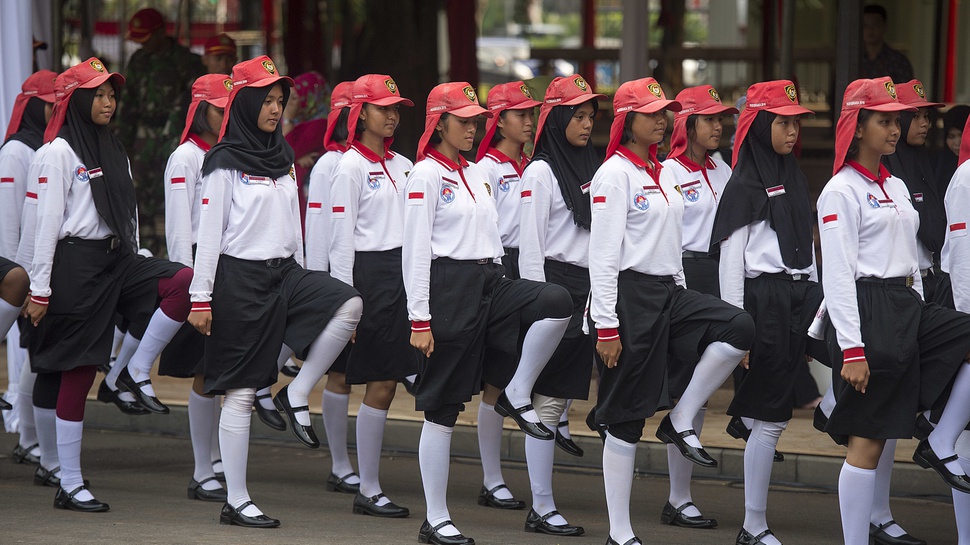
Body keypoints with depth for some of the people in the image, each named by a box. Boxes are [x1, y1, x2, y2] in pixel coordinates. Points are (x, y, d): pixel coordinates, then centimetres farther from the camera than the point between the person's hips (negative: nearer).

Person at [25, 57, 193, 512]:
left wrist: (135, 268, 18)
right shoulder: (60, 151, -5)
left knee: (187, 283, -21)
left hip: (119, 259, 7)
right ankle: (69, 487, 2)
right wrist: (39, 288, -12)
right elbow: (47, 222, -9)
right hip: (78, 264, -7)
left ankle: (137, 371, -7)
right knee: (77, 375, -4)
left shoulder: (114, 151, 17)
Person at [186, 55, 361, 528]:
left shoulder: (282, 159, 13)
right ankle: (235, 502, 1)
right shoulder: (225, 162, -7)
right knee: (241, 391, -4)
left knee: (348, 305, -21)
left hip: (284, 273, 7)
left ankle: (296, 395, -6)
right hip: (240, 278, -7)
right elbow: (209, 232, -9)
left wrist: (303, 287, 18)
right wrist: (201, 298, -12)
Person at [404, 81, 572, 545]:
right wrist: (419, 320, -15)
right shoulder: (426, 174, -6)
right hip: (449, 286, -7)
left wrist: (502, 297, 18)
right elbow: (416, 249, -11)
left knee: (556, 302, -22)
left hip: (489, 282, 7)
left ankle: (517, 397, -6)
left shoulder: (476, 174, 16)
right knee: (443, 407, -2)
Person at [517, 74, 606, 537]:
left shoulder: (590, 168, 14)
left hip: (586, 290, 7)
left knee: (562, 395, 8)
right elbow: (530, 246, -10)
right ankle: (542, 509, -3)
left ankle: (544, 505, 11)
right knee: (548, 401, -5)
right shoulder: (540, 172, -7)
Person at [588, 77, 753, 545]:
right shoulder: (615, 173, -11)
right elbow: (603, 254, -15)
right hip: (630, 295, -8)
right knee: (627, 417, -2)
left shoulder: (662, 173, 14)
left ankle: (681, 421, -4)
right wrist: (606, 326, -18)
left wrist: (683, 304, 19)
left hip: (670, 293, 8)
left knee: (739, 328, -17)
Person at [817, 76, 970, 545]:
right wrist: (851, 348, -20)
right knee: (868, 440, -6)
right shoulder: (842, 190, -9)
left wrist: (920, 319, 18)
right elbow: (837, 274, -15)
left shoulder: (897, 187, 16)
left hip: (907, 308, 8)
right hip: (866, 310, -8)